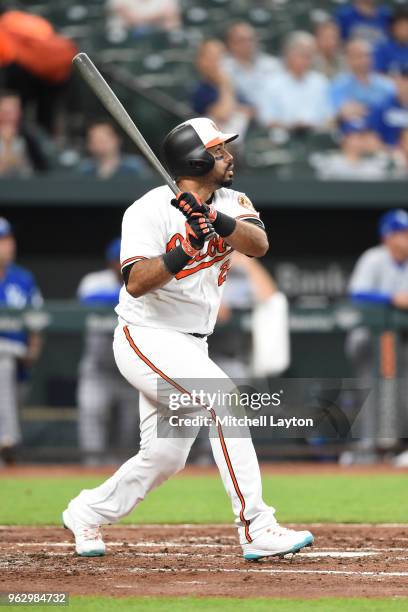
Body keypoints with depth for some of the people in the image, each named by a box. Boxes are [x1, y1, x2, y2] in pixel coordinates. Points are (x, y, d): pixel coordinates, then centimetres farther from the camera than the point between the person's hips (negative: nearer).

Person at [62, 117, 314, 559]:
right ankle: (256, 530, -27)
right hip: (147, 337, -8)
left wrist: (217, 221, -34)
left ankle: (87, 514, 34)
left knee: (165, 457, 11)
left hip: (189, 347, 8)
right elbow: (136, 283, -25)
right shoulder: (149, 211, -14)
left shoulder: (231, 204, 4)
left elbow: (258, 244, -17)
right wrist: (186, 249, -37)